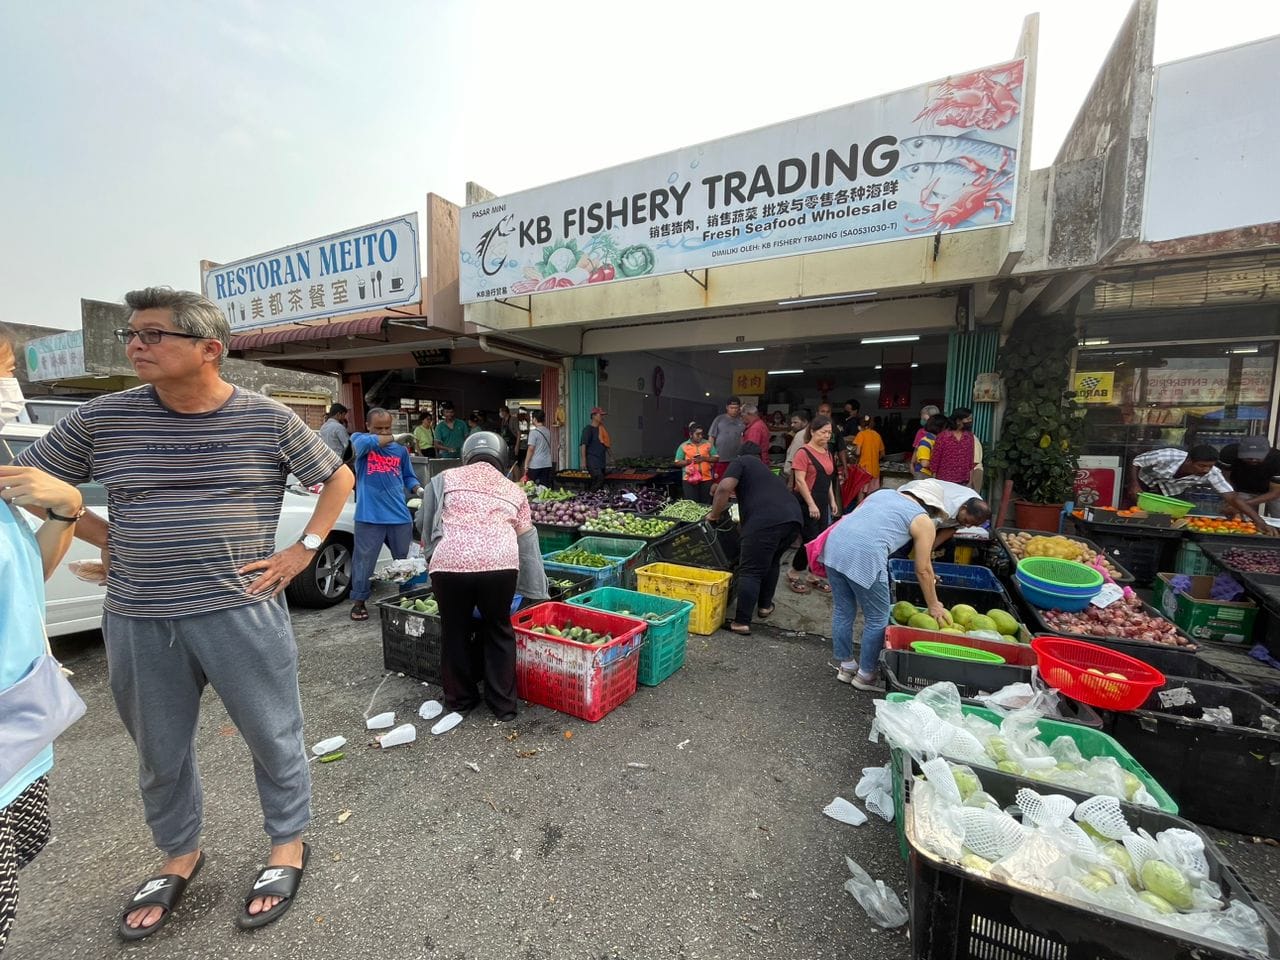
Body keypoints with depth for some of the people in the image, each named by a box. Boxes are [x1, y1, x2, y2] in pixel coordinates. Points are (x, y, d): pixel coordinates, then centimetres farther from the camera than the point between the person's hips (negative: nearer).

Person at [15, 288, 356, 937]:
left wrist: (304, 550, -5)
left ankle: (288, 843, 33)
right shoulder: (101, 419, 0)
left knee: (273, 737, 10)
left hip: (243, 613, -3)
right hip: (137, 622, 3)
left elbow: (339, 477, 3)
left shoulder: (268, 419, -6)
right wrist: (106, 541, 3)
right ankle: (180, 854, 45)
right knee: (159, 753, 20)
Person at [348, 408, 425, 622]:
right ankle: (359, 601, 21)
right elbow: (365, 442, -23)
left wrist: (417, 488, -2)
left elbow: (408, 476, 17)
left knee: (405, 560, 13)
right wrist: (386, 439, -13)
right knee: (364, 560, 5)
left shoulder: (400, 450, 11)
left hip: (400, 515, 3)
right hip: (369, 516, -3)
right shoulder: (359, 440, 2)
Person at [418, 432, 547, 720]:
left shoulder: (445, 479, 20)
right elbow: (527, 542, 23)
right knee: (499, 630, 20)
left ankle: (460, 698, 36)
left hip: (450, 563, 0)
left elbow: (424, 522, 23)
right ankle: (504, 704, 27)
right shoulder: (514, 490, 22)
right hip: (500, 564, 1)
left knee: (455, 631, 21)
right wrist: (536, 592, 29)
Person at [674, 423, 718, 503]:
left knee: (706, 504, 6)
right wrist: (689, 461, -13)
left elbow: (716, 458, 5)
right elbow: (677, 463, 1)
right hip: (689, 480, -2)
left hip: (706, 479, 2)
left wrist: (704, 458, -10)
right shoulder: (683, 446, 2)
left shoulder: (708, 444, 7)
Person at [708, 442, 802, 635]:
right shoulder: (766, 469, 37)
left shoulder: (741, 462, 16)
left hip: (766, 520, -7)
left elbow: (724, 488, -2)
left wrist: (715, 514, 10)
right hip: (793, 517, 7)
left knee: (750, 571, 1)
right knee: (772, 562, 28)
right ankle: (765, 606, 37)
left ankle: (742, 622, 4)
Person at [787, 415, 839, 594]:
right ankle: (793, 575, 11)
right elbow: (800, 481, -17)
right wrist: (811, 504, -19)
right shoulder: (804, 452, -14)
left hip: (822, 503, 8)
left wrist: (832, 500, 16)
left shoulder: (827, 452, 11)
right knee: (810, 541, -7)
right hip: (806, 504, -8)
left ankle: (814, 576, 22)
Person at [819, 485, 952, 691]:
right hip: (865, 557, -6)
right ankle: (865, 675, 27)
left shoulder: (883, 492, 27)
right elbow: (923, 570, 13)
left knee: (843, 611, 21)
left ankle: (844, 666, 35)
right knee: (877, 620, 14)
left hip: (835, 544, 7)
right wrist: (934, 606, 25)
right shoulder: (923, 521, 12)